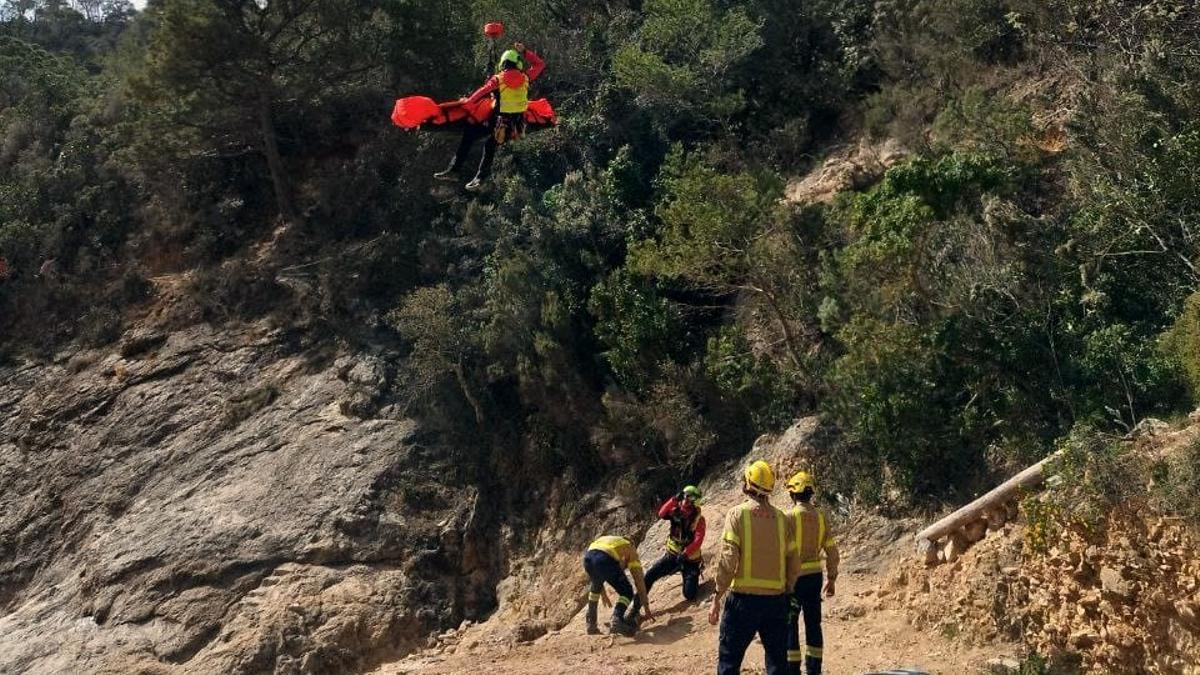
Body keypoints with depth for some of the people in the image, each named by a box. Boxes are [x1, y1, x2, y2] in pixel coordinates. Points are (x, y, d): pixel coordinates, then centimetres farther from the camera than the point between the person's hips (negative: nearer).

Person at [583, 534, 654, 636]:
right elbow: (639, 581, 23)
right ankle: (617, 620, -14)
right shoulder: (631, 550, 28)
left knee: (596, 586, 36)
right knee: (627, 593, 12)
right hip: (606, 560, -5)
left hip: (588, 556, 6)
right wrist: (646, 609, 27)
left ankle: (591, 624, 35)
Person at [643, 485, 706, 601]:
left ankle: (693, 579, 26)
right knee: (650, 575, -13)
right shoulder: (676, 511, -1)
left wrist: (685, 554, -34)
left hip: (689, 559, -3)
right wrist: (675, 500, -30)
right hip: (672, 555, 3)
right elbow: (662, 514, -20)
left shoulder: (698, 519, -12)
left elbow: (698, 540, -22)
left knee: (689, 595, -8)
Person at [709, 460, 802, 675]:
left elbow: (728, 560, -12)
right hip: (776, 600, 4)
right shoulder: (782, 518, 5)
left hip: (744, 598, -3)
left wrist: (717, 598, -7)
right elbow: (794, 564, 6)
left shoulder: (738, 514, -7)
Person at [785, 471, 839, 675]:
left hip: (794, 577, -5)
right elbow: (831, 551, 4)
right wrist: (832, 578, 13)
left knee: (790, 625, 4)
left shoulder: (790, 517, -14)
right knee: (813, 624, 13)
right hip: (814, 575, 5)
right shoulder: (821, 517, 2)